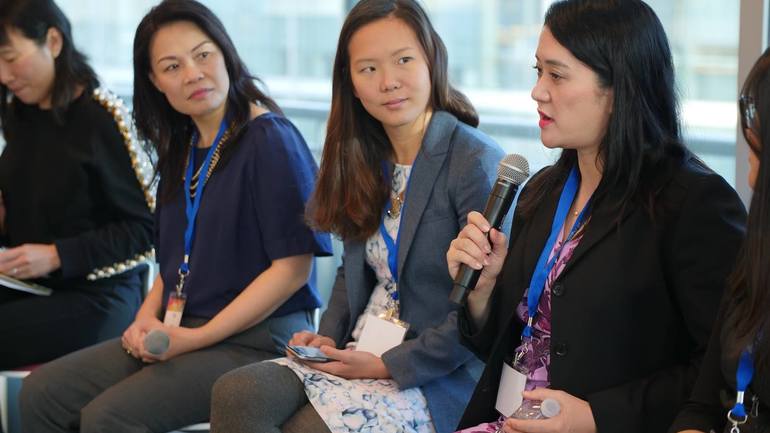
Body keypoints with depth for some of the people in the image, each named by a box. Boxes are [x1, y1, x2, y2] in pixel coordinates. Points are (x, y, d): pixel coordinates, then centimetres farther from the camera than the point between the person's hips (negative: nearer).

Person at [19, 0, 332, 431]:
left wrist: (197, 338, -16)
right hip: (178, 332, 8)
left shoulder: (269, 140, -12)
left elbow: (292, 266, -16)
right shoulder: (183, 150, 13)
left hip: (256, 340, -8)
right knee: (43, 393, -4)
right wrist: (147, 318, 0)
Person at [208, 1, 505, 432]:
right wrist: (329, 338, 2)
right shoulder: (369, 158, 10)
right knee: (233, 393, -17)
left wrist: (389, 365, -15)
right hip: (356, 356, 6)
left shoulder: (477, 163, -14)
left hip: (434, 379, -6)